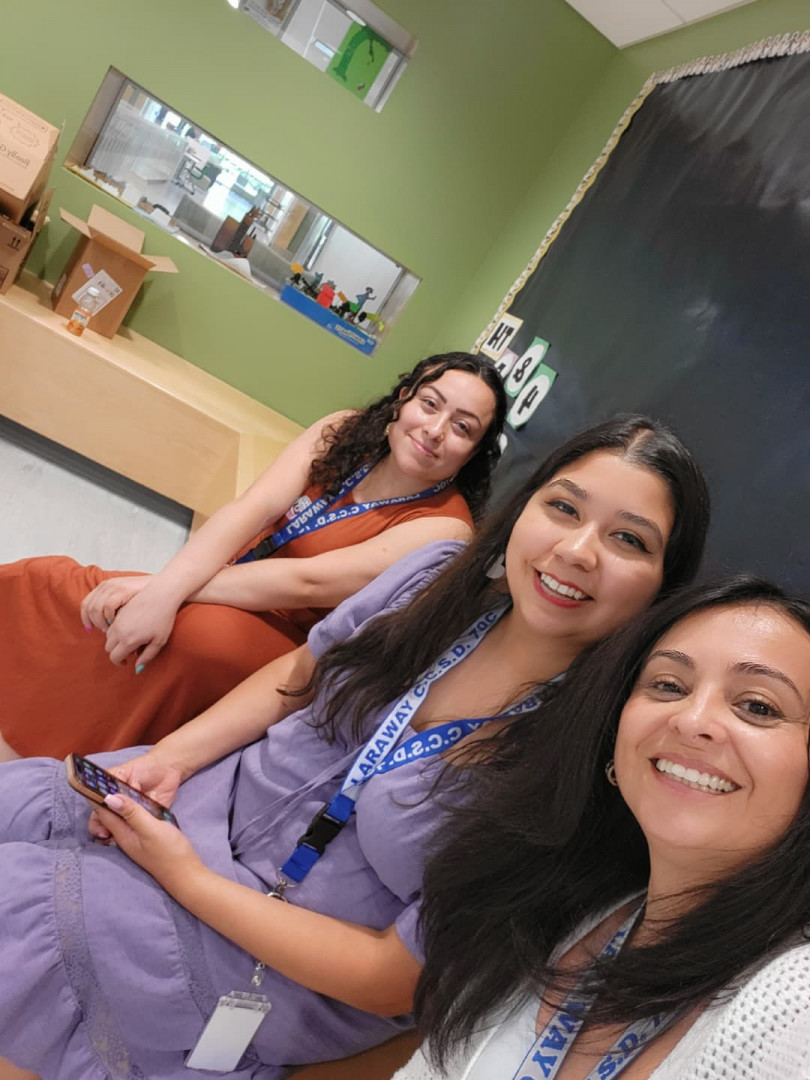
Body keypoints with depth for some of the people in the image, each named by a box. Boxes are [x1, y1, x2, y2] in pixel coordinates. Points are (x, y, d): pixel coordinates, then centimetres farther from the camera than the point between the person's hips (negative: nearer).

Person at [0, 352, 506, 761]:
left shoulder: (444, 528, -15)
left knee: (202, 631, -36)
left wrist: (162, 591, -25)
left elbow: (308, 582, -24)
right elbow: (254, 508, -14)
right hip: (231, 593, 5)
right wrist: (166, 587, -30)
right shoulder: (344, 433, 0)